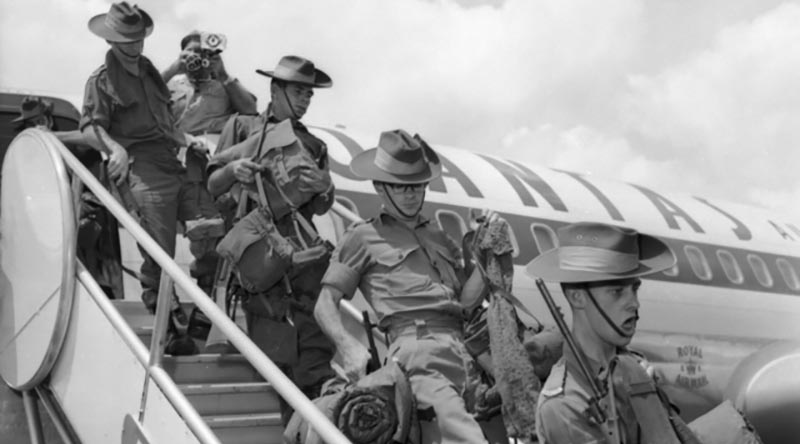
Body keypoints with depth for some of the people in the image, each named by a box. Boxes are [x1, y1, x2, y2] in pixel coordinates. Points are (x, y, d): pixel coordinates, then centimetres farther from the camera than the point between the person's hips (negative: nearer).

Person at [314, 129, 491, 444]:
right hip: (416, 340, -5)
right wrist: (349, 347, -8)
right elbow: (325, 305, 10)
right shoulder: (363, 237, 17)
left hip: (461, 343, 5)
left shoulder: (439, 238, 31)